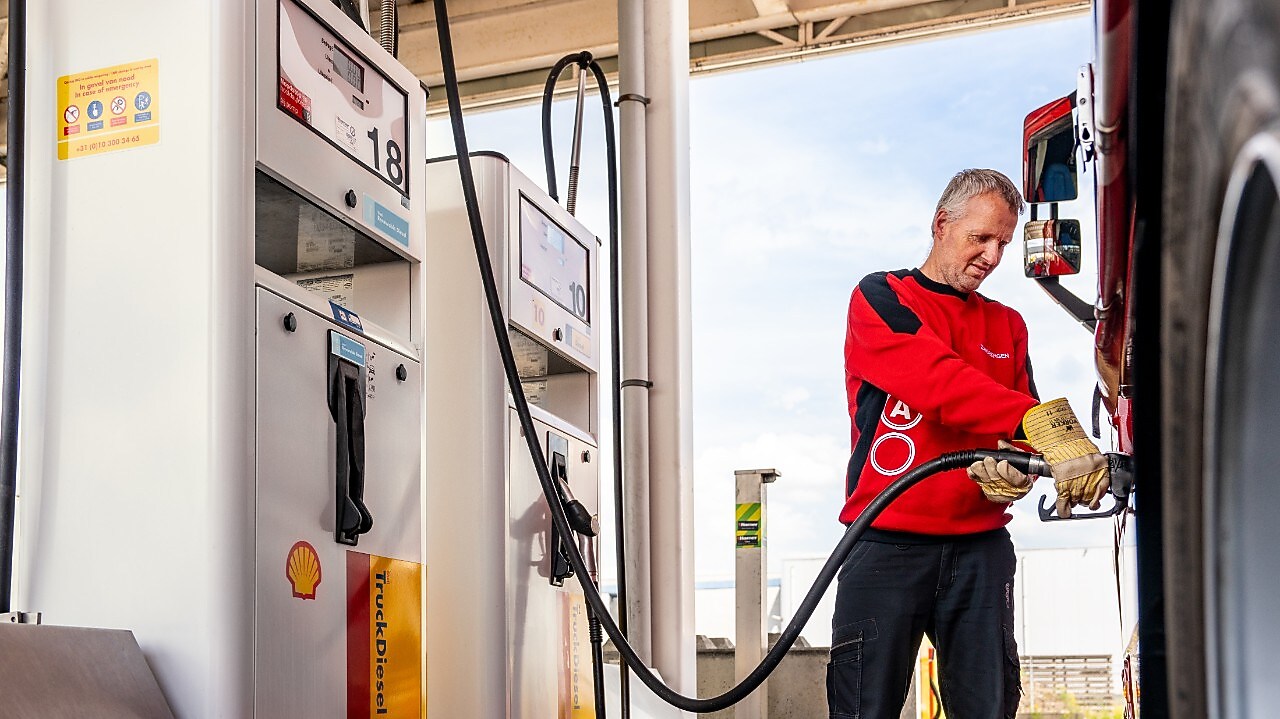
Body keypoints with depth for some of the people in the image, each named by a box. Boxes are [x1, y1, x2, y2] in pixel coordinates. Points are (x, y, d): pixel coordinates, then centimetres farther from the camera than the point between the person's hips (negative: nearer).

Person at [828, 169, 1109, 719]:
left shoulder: (1007, 326, 19)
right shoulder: (881, 297, 2)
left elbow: (1032, 437, 11)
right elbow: (938, 382, -17)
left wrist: (1016, 470, -14)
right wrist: (1043, 425, -29)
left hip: (981, 546, 4)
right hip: (888, 543, -4)